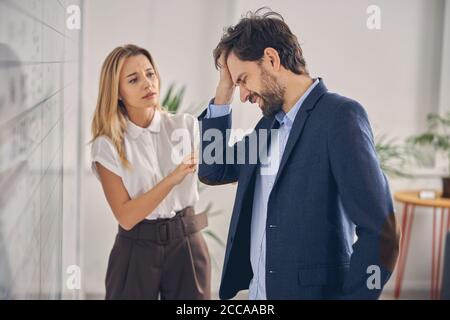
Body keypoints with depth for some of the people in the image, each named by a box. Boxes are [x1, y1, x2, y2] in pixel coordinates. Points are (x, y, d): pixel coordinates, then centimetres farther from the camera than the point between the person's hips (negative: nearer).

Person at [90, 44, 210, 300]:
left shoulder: (186, 125, 0)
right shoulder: (107, 145, -6)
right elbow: (126, 216, -13)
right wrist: (172, 179, -22)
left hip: (187, 244, 2)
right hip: (136, 250, -1)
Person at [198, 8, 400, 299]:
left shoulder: (340, 115, -16)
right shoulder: (270, 123, 9)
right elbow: (212, 172, 15)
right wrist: (224, 90, 7)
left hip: (310, 291, -8)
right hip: (257, 290, 8)